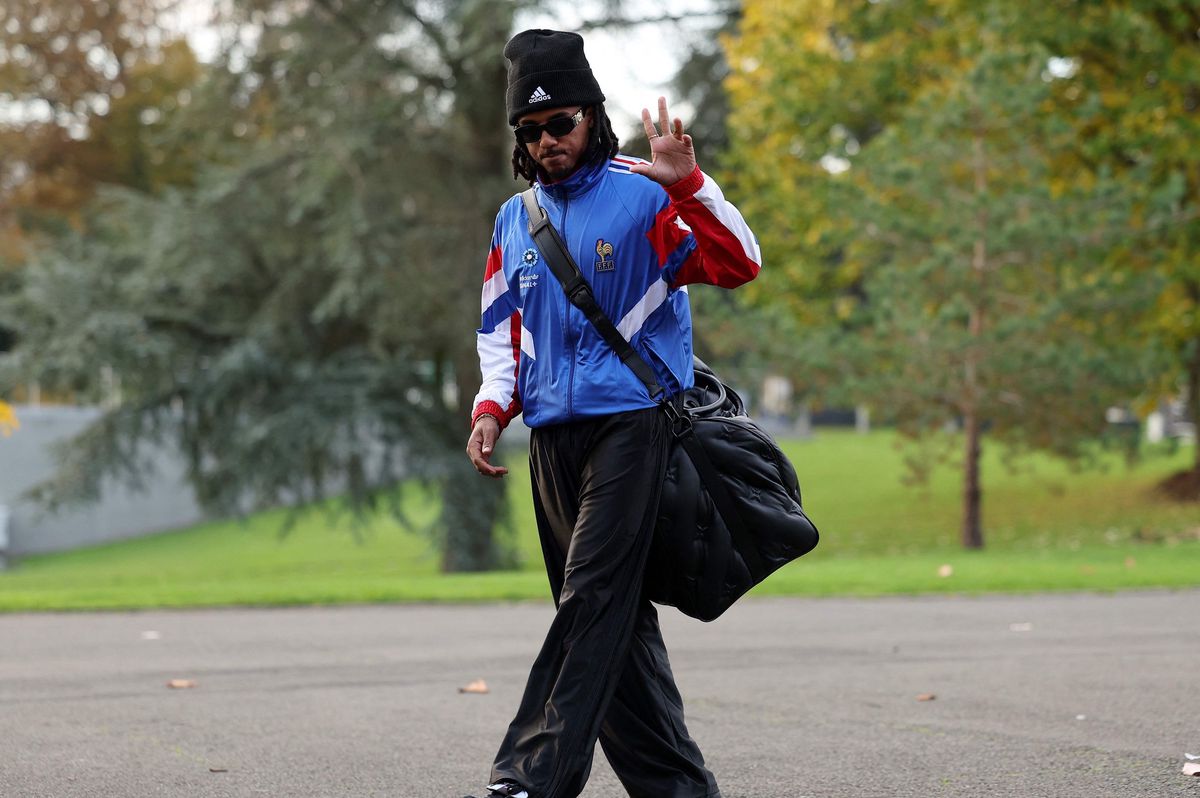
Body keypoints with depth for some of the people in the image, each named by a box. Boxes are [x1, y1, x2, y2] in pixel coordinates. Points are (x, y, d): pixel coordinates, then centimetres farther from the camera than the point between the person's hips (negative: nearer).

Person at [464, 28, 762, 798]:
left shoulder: (646, 195, -3)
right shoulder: (515, 220, 15)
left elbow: (739, 264, -14)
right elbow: (501, 327, 21)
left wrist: (687, 184, -26)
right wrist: (492, 407, 4)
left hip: (632, 422, -6)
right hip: (553, 437, 6)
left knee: (593, 598, -15)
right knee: (613, 614, 7)